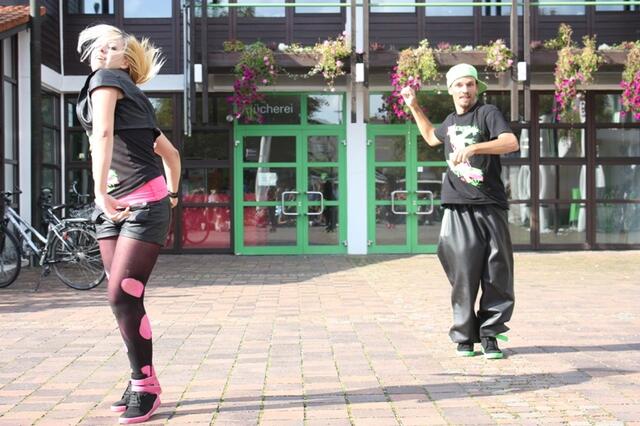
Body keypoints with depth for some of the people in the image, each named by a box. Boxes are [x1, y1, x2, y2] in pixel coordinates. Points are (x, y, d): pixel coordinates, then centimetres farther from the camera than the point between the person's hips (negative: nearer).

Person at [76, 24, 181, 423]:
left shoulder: (104, 80, -2)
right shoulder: (134, 100, 23)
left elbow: (103, 134, -20)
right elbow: (172, 153, 29)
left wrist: (100, 191, -31)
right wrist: (172, 194, 35)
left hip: (144, 205, -9)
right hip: (112, 208, 9)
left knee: (122, 296, -12)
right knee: (124, 298, 6)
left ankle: (146, 385, -3)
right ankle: (141, 380, 14)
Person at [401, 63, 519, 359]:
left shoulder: (487, 113, 1)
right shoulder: (450, 122, 18)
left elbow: (511, 142, -17)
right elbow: (432, 138, 42)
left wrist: (473, 147, -27)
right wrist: (414, 107, 36)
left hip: (489, 206, -3)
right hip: (458, 208, 3)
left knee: (496, 274, -2)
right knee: (462, 274, -2)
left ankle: (490, 335, 7)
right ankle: (465, 336, 8)